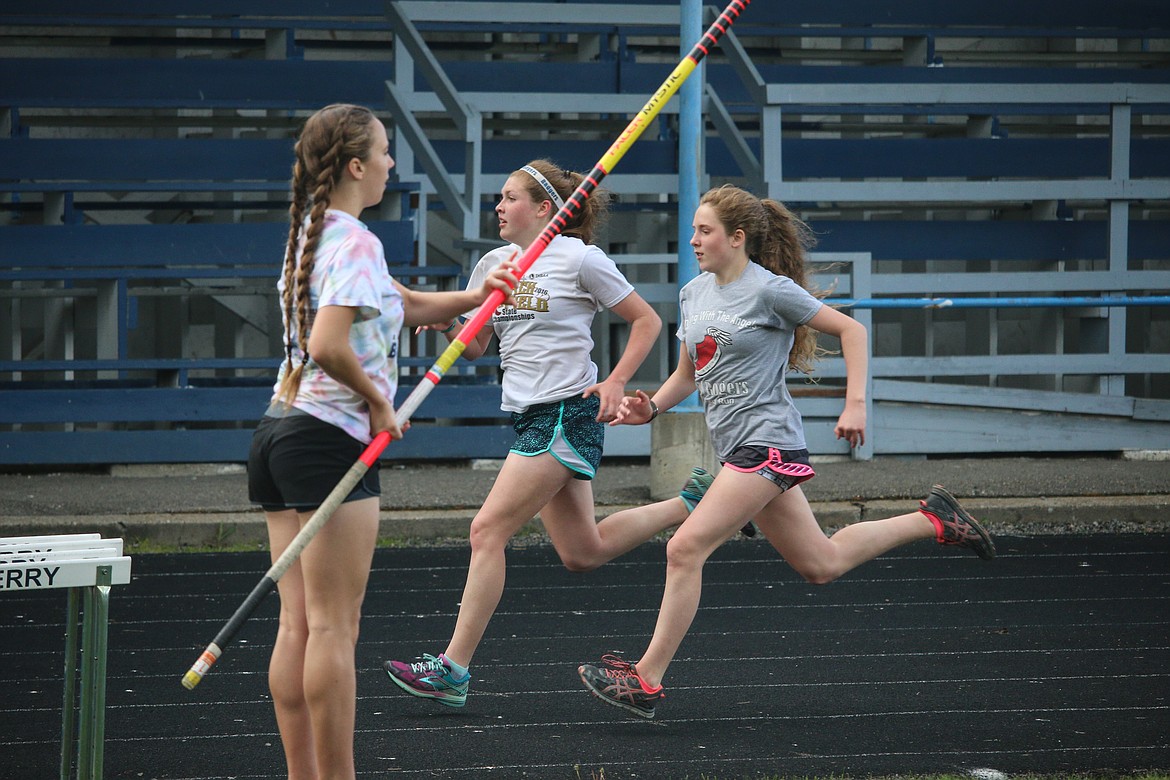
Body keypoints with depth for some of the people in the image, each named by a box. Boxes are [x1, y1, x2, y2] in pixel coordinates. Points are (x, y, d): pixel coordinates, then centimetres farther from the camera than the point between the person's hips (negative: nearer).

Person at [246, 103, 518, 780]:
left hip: (281, 431, 9)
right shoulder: (356, 242, -13)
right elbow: (328, 346, -26)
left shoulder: (313, 234, 17)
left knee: (298, 624, 8)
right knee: (335, 626, -6)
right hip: (332, 439, -9)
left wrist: (474, 297, 14)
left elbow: (408, 305, 26)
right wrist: (377, 397, -12)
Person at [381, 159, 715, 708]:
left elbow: (646, 320, -1)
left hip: (569, 412, -8)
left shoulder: (579, 260, -7)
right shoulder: (493, 265, 12)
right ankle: (687, 505, 30)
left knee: (487, 530, -13)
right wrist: (444, 322, -5)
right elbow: (474, 346, 16)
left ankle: (452, 669, -11)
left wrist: (615, 382, -12)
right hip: (526, 415, 8)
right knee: (582, 553, 11)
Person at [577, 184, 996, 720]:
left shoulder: (769, 289, -10)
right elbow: (687, 374, 21)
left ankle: (646, 680, -12)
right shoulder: (694, 294, 12)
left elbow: (851, 330, -5)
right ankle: (932, 521, 29)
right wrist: (650, 407, 2)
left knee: (685, 549, -16)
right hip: (737, 448, 9)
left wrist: (855, 404, -12)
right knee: (821, 565, 14)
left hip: (767, 443, -9)